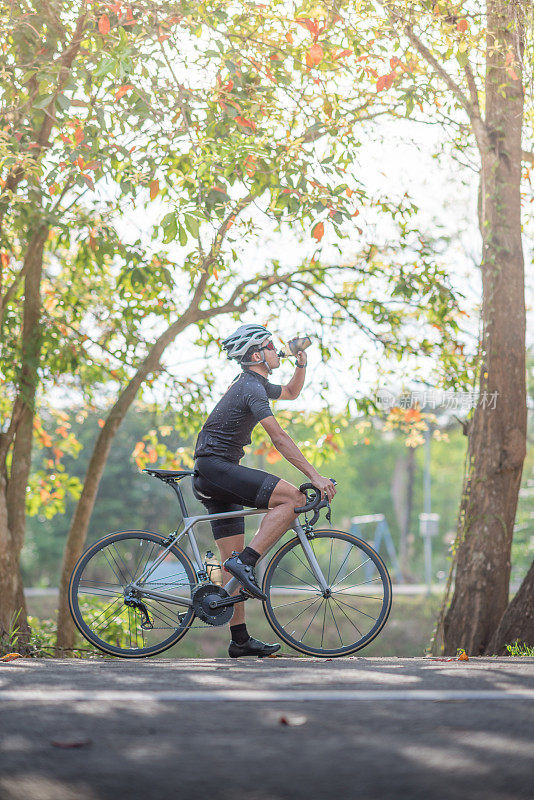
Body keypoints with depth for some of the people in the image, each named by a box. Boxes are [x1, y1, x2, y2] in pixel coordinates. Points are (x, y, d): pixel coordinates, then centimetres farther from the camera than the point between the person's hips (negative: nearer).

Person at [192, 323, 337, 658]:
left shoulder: (254, 384, 18)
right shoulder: (251, 387, -13)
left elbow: (292, 393, 36)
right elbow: (279, 438, -21)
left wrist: (302, 365, 15)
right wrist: (315, 475, -24)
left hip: (211, 477, 10)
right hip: (216, 466, -10)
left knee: (234, 560, 6)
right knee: (292, 497, -21)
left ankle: (240, 640, 6)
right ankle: (246, 562, -22)